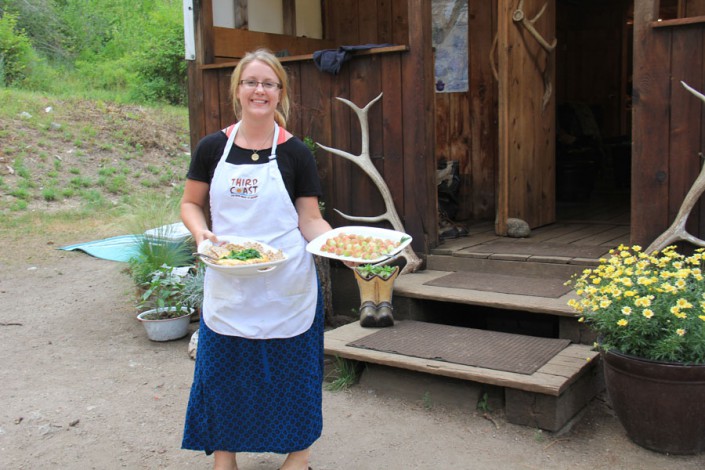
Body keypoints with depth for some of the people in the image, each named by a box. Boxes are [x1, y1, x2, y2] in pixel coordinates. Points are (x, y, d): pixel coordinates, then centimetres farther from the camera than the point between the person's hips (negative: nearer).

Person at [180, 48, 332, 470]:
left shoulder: (295, 152, -3)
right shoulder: (213, 148, 2)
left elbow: (310, 219, -2)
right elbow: (191, 203, 10)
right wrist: (201, 232, -11)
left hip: (286, 284, -1)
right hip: (228, 284, 2)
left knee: (292, 369, 10)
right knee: (222, 370, 11)